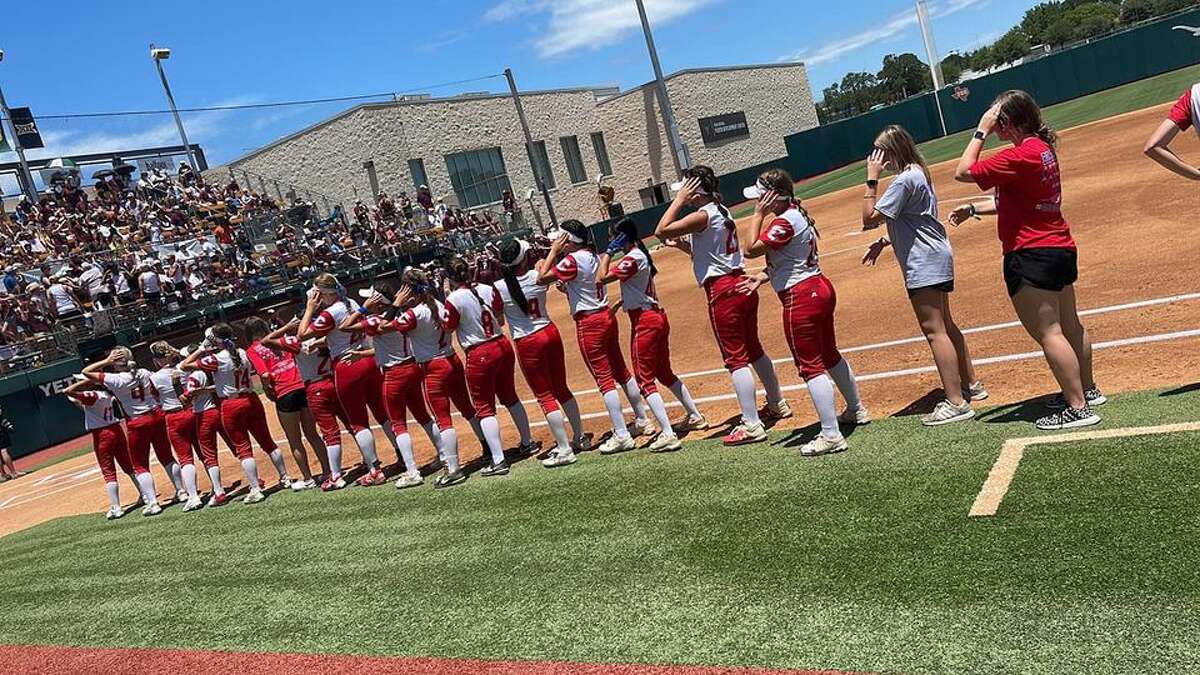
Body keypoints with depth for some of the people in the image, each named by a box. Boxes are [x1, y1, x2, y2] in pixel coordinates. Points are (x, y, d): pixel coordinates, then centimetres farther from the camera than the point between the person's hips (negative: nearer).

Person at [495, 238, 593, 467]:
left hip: (528, 343, -4)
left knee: (545, 397, 2)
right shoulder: (537, 277, -5)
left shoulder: (499, 287, -14)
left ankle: (565, 450, 1)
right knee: (562, 389, 19)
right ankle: (580, 437, 29)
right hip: (551, 334, 4)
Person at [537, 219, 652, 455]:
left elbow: (542, 279, -16)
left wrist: (554, 251, -9)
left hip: (589, 323, -8)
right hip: (607, 316, 8)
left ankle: (621, 435, -3)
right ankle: (642, 421, 26)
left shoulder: (572, 260, -16)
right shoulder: (594, 256, 9)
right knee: (621, 371, 16)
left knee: (604, 378, -4)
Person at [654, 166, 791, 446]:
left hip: (722, 292, -9)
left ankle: (752, 425, -3)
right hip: (742, 285, 10)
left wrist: (680, 200, -12)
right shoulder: (721, 212, 14)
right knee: (753, 349, 21)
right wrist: (683, 245, 15)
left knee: (735, 358, -5)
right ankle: (777, 404, 35)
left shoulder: (703, 215, -15)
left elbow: (660, 231, -20)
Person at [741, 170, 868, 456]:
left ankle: (831, 436, -4)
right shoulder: (798, 214, 12)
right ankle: (856, 411, 40)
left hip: (801, 298, -10)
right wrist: (765, 277, 7)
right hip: (821, 288, 10)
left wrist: (759, 214, -14)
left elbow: (750, 249, -20)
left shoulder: (783, 222, -20)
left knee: (811, 366, -5)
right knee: (829, 355, 24)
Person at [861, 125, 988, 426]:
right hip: (937, 255, 11)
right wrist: (884, 242, 11)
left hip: (924, 263, -11)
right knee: (945, 325, 19)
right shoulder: (919, 173, 15)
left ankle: (956, 403, -9)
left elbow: (870, 218, -19)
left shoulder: (904, 180, -18)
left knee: (934, 330, -9)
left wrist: (872, 180, -15)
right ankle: (970, 385, 29)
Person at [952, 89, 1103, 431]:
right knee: (1070, 325, 20)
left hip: (1032, 256, -11)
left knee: (1048, 333, -6)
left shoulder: (1020, 156, -20)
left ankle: (1078, 409, -3)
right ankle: (1087, 390, 34)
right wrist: (974, 209, 9)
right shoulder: (1043, 148, 12)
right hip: (1061, 248, 11)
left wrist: (981, 131, -11)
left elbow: (963, 172, -17)